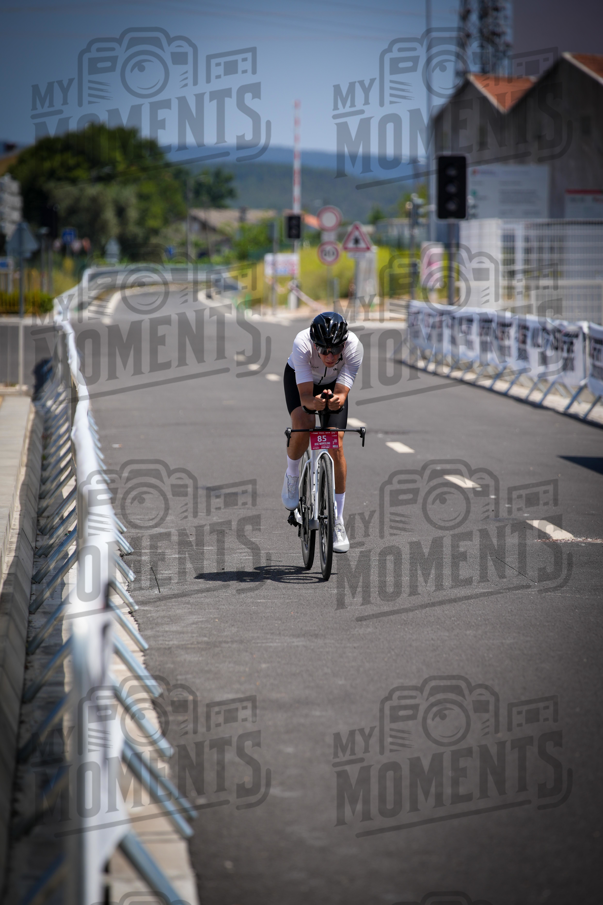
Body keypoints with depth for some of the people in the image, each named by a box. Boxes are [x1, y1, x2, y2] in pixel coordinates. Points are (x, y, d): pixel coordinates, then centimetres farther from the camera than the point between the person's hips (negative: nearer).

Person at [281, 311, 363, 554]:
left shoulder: (354, 347, -36)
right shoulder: (302, 344, -40)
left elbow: (341, 395, -37)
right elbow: (305, 396, -40)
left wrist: (336, 400, -59)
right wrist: (314, 402, -62)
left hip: (334, 384, 1)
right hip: (299, 378, -1)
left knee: (336, 446, -12)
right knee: (303, 425, -31)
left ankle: (337, 522, -1)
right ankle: (291, 477, 0)